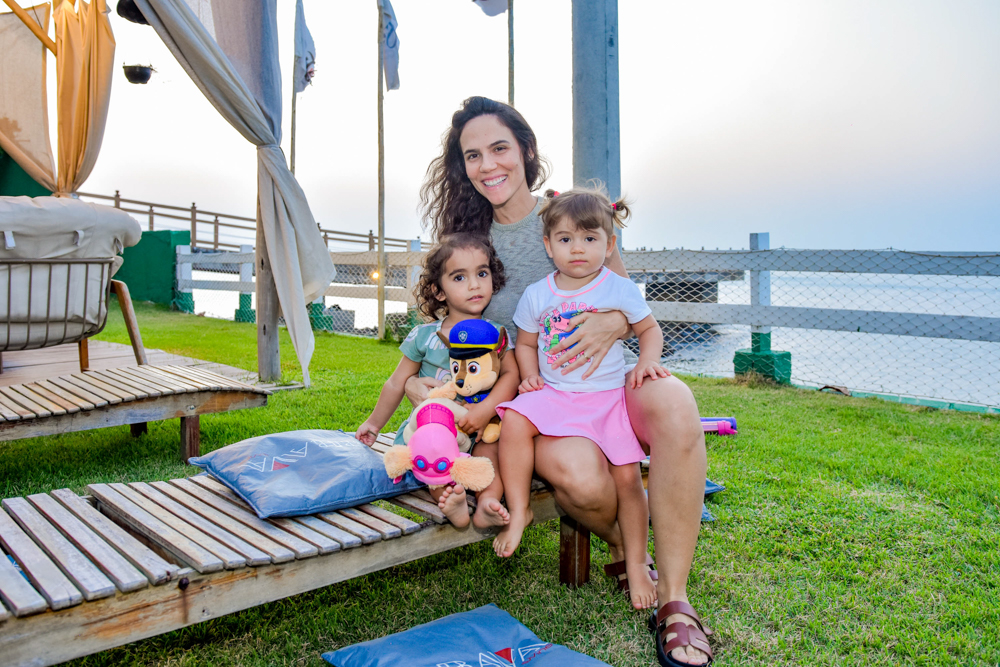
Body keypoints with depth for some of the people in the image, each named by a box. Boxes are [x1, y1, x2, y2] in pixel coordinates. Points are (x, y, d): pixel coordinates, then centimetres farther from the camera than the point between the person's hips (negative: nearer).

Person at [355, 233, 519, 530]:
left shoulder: (495, 333, 2)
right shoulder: (424, 336, 2)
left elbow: (511, 374, -10)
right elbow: (397, 383, 12)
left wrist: (485, 409, -26)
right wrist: (374, 424, 21)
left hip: (478, 428, 0)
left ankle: (489, 498, -40)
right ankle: (445, 493, -45)